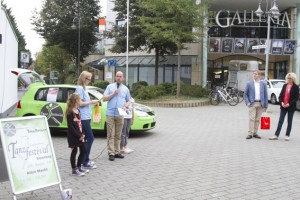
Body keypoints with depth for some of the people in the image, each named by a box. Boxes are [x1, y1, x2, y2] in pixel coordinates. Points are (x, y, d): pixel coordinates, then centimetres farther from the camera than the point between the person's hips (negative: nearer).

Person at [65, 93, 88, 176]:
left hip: (79, 136, 9)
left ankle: (78, 167, 26)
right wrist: (78, 136, -18)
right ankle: (74, 169, 13)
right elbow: (70, 126, -18)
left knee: (83, 151, 12)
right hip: (73, 136, -9)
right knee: (74, 151, 1)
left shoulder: (78, 111, 12)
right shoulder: (70, 113, -15)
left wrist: (82, 134, 4)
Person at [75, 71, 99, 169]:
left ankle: (85, 160, 19)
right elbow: (80, 103, -17)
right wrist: (91, 102, -11)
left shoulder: (83, 88, 16)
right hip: (83, 117, -10)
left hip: (86, 117, 10)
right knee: (90, 138, -10)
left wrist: (93, 102, 8)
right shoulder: (79, 88, -11)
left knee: (85, 139, 12)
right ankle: (85, 162, -7)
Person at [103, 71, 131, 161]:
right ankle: (111, 153, -3)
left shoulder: (125, 89, 14)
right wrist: (113, 94, -9)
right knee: (111, 135, -4)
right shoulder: (110, 86, 8)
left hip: (120, 115, 2)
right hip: (110, 114, -2)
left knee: (118, 135, 7)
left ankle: (117, 152, 14)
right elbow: (104, 98, 2)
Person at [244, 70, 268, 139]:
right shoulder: (249, 83, 2)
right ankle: (250, 133, -3)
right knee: (252, 118, -6)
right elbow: (245, 94, 5)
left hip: (260, 104, 2)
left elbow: (265, 95, 6)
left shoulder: (263, 84, 5)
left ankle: (255, 133, 14)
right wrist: (247, 102, -7)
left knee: (257, 119, 6)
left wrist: (265, 105, 2)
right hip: (252, 103, -2)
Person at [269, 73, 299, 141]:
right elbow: (281, 95, 7)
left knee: (289, 122, 8)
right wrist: (281, 102, -9)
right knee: (280, 121, 3)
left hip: (291, 107, -3)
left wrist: (289, 104, -17)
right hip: (283, 106, 3)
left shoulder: (295, 87, -4)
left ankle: (287, 135, 17)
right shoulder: (284, 86, 7)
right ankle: (276, 135, 4)